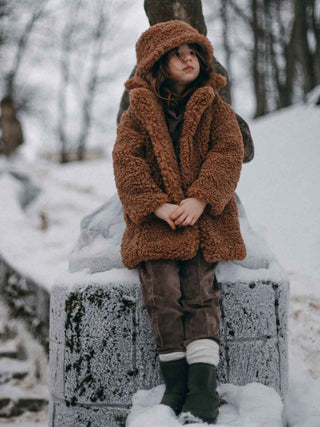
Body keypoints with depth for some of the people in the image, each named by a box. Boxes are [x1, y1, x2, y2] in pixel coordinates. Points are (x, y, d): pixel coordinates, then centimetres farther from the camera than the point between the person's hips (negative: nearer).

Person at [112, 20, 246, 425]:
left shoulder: (215, 109, 13)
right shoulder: (137, 114, 12)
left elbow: (228, 153, 0)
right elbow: (126, 160, -1)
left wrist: (199, 199, -17)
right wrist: (158, 206, -17)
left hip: (205, 220, 0)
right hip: (155, 222, 0)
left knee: (199, 292, -19)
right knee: (162, 292, -20)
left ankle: (204, 390, -23)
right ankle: (176, 384, -12)